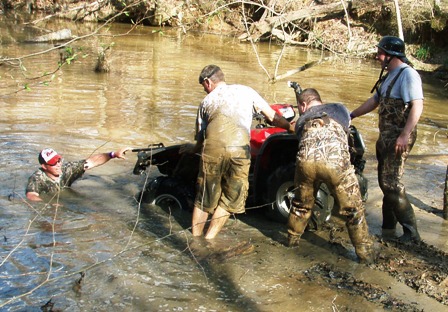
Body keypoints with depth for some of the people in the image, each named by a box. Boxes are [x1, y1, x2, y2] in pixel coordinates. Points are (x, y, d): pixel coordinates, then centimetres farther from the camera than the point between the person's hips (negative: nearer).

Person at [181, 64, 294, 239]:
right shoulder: (246, 91, 26)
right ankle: (209, 239, 16)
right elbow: (273, 117, 24)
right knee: (230, 198, 16)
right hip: (240, 148, -1)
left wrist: (194, 149, 48)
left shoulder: (206, 101, 25)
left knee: (204, 197, 18)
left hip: (212, 147, 1)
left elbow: (200, 136, 27)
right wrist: (291, 128, 36)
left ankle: (195, 238, 25)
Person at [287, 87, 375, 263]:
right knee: (353, 209, 14)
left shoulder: (301, 120, 33)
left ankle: (292, 239, 44)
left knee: (301, 204, 26)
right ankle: (365, 253, 17)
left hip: (306, 161, 2)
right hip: (335, 162, -2)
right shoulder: (340, 109, 33)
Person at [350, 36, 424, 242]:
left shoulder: (407, 74, -14)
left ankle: (411, 233, -5)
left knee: (391, 183, -12)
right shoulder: (389, 76, 17)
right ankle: (388, 228, 26)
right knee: (386, 182, 14)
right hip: (386, 136, 10)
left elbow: (417, 106, -23)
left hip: (399, 138, -10)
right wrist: (351, 116, 29)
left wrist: (405, 135, -29)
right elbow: (374, 101, 27)